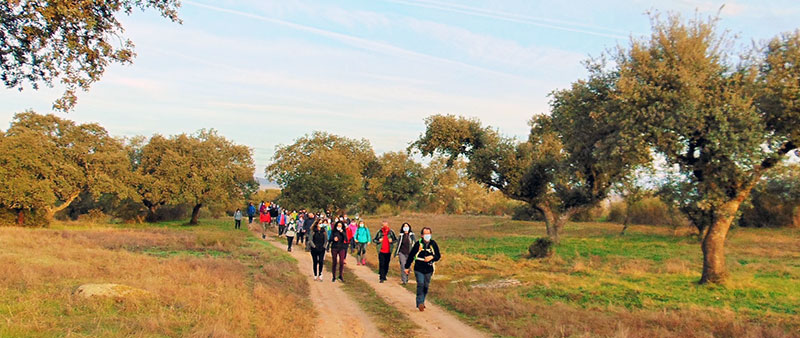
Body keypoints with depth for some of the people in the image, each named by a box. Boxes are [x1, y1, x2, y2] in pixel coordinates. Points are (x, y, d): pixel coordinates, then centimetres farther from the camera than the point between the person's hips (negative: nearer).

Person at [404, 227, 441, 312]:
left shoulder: (433, 244, 0)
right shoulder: (418, 244, -6)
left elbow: (438, 256, 7)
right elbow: (411, 255, 1)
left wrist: (432, 257, -15)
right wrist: (407, 267, 4)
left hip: (428, 270, 3)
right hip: (419, 269, -2)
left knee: (426, 286, 9)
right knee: (420, 284, -15)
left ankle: (421, 302, 26)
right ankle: (420, 303, -11)